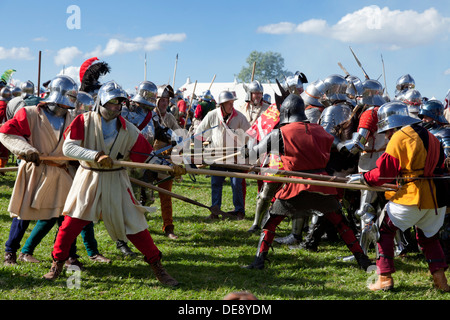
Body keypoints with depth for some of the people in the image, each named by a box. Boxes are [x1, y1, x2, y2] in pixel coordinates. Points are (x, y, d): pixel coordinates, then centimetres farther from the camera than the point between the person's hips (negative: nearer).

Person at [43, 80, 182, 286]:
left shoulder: (128, 130, -4)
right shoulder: (84, 121, -9)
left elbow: (147, 157, -1)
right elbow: (68, 147, -20)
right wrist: (96, 155, -32)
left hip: (116, 181, 1)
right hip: (88, 178, -1)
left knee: (134, 224, 0)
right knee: (72, 222, -3)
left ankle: (157, 268, 13)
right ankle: (57, 264, 18)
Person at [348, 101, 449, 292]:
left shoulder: (399, 138, -7)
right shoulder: (430, 137, 15)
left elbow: (385, 172, -8)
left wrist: (363, 178, 6)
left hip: (412, 197, -7)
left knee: (385, 230, 9)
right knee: (428, 237, 24)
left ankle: (385, 278, 3)